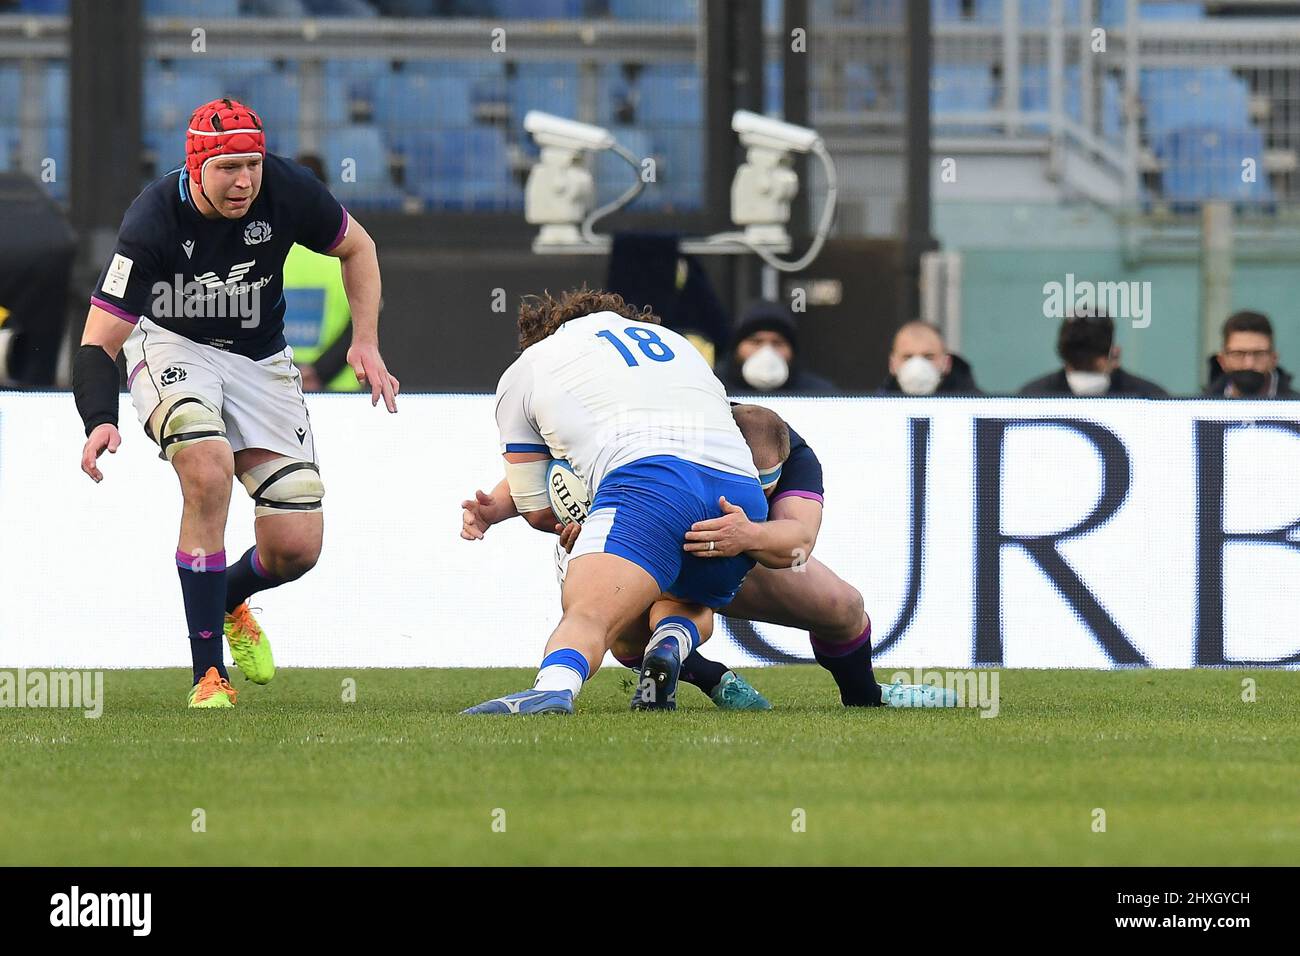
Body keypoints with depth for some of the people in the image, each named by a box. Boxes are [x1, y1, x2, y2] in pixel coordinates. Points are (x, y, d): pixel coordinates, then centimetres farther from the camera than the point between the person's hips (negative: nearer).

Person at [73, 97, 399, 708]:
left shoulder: (285, 190, -20)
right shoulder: (153, 222, -27)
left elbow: (355, 247, 2)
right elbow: (98, 342, -27)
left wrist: (366, 341, -8)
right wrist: (100, 422, -46)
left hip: (260, 361, 3)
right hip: (171, 350, -3)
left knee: (297, 548, -6)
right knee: (209, 467, -34)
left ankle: (228, 602, 33)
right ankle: (208, 674, -24)